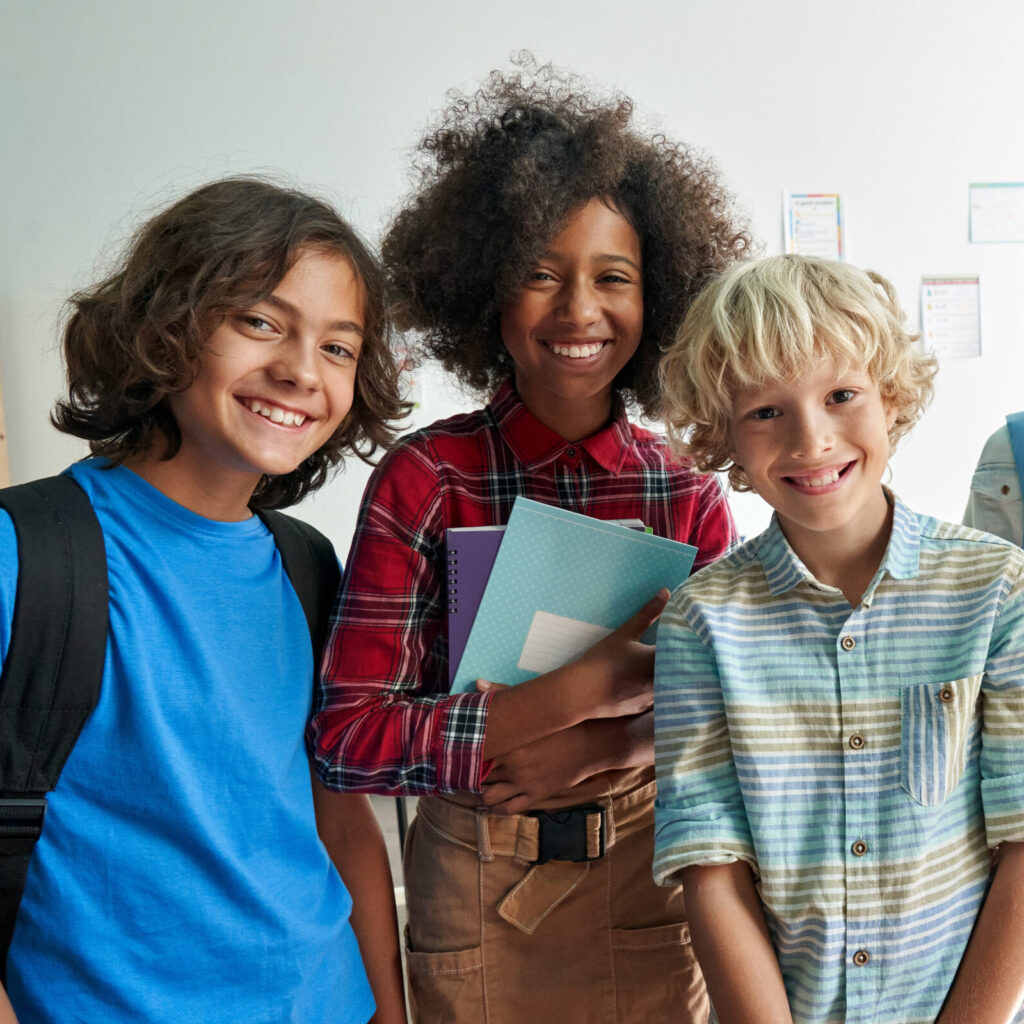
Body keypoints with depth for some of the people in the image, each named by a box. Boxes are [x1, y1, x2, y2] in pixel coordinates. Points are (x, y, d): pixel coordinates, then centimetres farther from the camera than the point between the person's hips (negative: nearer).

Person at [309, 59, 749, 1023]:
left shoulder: (686, 491, -4)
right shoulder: (424, 480, -12)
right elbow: (344, 738, -18)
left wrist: (595, 752, -18)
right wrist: (589, 687, -23)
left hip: (648, 879, 2)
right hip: (476, 886, -2)